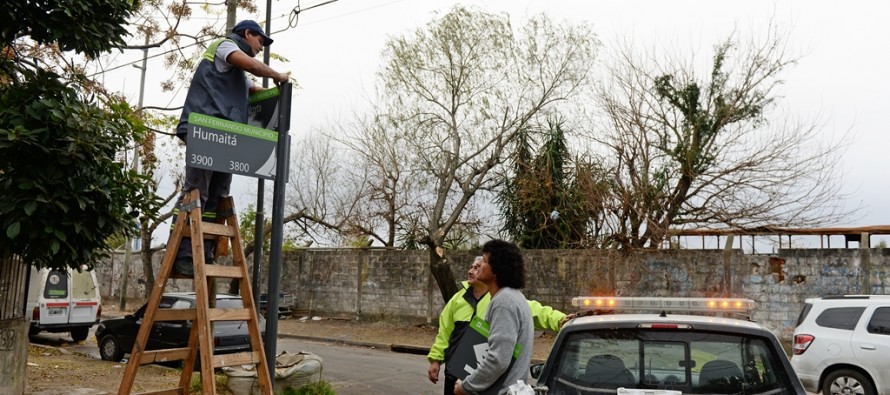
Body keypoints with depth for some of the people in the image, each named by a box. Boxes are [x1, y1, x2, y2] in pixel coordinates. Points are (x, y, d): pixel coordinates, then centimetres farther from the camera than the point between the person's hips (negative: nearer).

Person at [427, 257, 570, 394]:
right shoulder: (459, 298, 7)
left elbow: (533, 309, -14)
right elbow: (445, 332, 11)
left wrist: (558, 319, -29)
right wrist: (436, 359, 8)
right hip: (455, 370, 4)